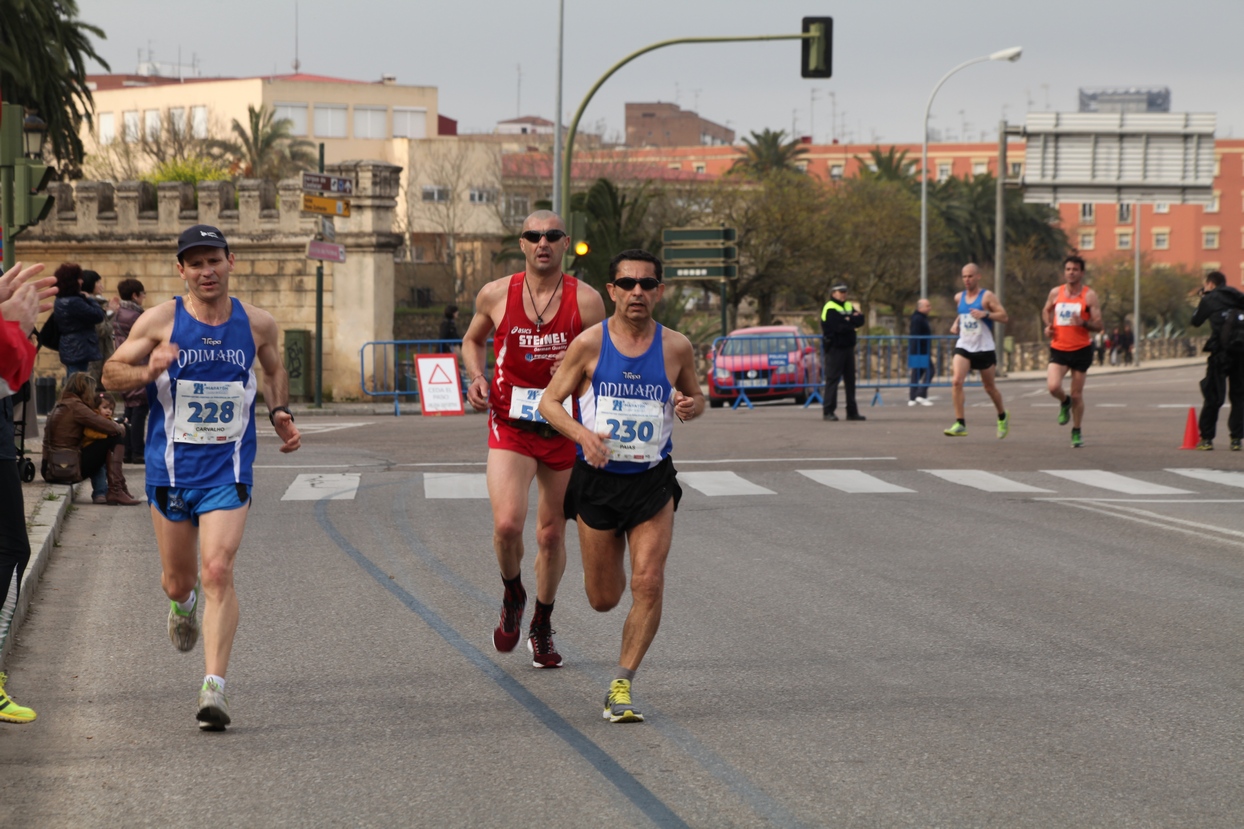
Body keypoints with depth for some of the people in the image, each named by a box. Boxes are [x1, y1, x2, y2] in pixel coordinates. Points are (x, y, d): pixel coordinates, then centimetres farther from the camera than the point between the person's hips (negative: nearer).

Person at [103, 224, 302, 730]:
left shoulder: (257, 323, 2)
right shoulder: (161, 321, -5)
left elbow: (274, 369, 22)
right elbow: (110, 374, 0)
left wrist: (279, 413, 4)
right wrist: (147, 372, -21)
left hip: (228, 471, 0)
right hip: (170, 469, 1)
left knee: (217, 572, -17)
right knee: (178, 581, 12)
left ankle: (214, 688, -18)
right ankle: (184, 604, 51)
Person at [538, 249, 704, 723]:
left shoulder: (676, 347, -2)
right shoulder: (589, 344, -6)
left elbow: (695, 397, 14)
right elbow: (549, 402, 0)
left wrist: (691, 407, -10)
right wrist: (583, 434, -19)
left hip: (653, 482, 0)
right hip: (598, 477, 0)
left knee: (648, 585, -14)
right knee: (603, 599, 8)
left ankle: (622, 686, -2)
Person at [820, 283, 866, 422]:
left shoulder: (849, 306, 15)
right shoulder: (829, 309, -9)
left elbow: (860, 320, 4)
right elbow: (839, 327, -20)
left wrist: (849, 319, -13)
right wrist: (852, 322, -5)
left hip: (848, 347, 8)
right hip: (835, 348, -8)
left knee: (850, 379, 9)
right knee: (832, 379, -9)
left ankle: (852, 411, 15)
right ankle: (828, 412, -9)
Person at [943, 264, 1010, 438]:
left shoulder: (987, 296, -6)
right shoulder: (959, 297, 9)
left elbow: (1004, 316, -10)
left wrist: (985, 314, -24)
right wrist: (956, 323, 8)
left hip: (984, 348, -3)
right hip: (964, 347, 3)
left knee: (989, 387, 10)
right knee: (956, 381, -19)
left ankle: (1002, 417, 37)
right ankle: (960, 424, -19)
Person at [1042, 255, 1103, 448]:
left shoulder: (1089, 295, -6)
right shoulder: (1056, 293, 4)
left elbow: (1098, 325, -8)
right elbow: (1046, 311, 24)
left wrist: (1083, 323, -27)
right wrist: (1048, 325, 4)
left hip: (1081, 350, -2)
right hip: (1059, 349, 2)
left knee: (1077, 394, 4)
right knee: (1053, 387, -19)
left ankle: (1076, 432, 23)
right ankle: (1064, 403, 18)